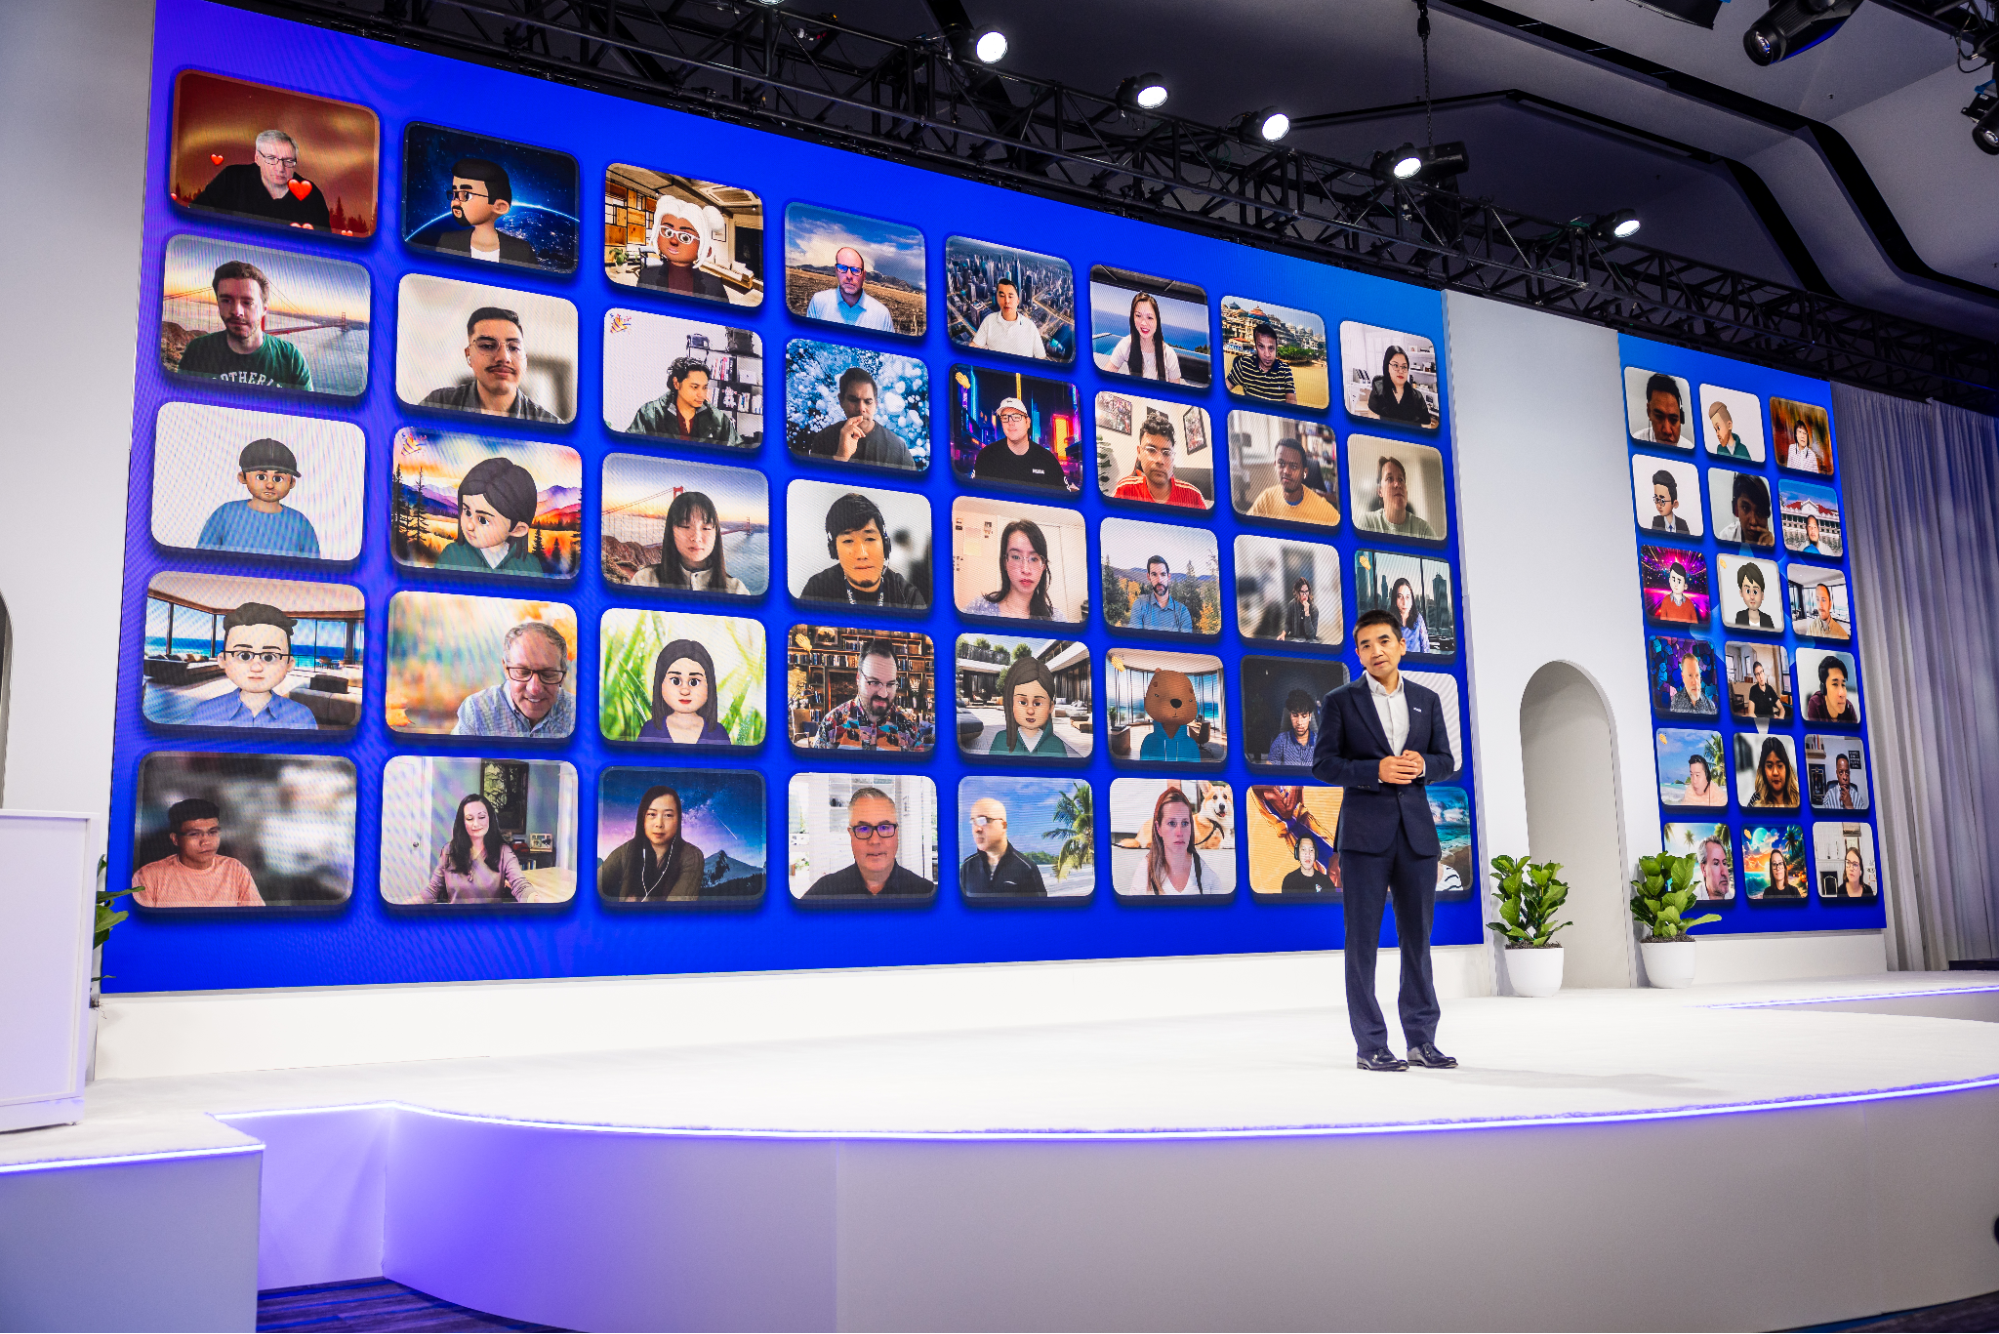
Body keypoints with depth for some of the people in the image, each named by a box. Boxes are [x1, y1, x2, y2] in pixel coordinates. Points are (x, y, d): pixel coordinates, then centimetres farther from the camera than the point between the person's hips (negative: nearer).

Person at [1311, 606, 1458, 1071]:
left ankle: (1422, 1040, 15)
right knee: (1363, 940, -1)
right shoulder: (1340, 701, 3)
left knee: (1417, 936, 6)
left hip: (1417, 830, 3)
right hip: (1365, 832, -3)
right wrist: (1377, 770, -16)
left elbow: (1447, 761, 13)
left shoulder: (1427, 700, 13)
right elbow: (1322, 763, -3)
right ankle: (1370, 1046, 5)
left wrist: (1421, 765, -9)